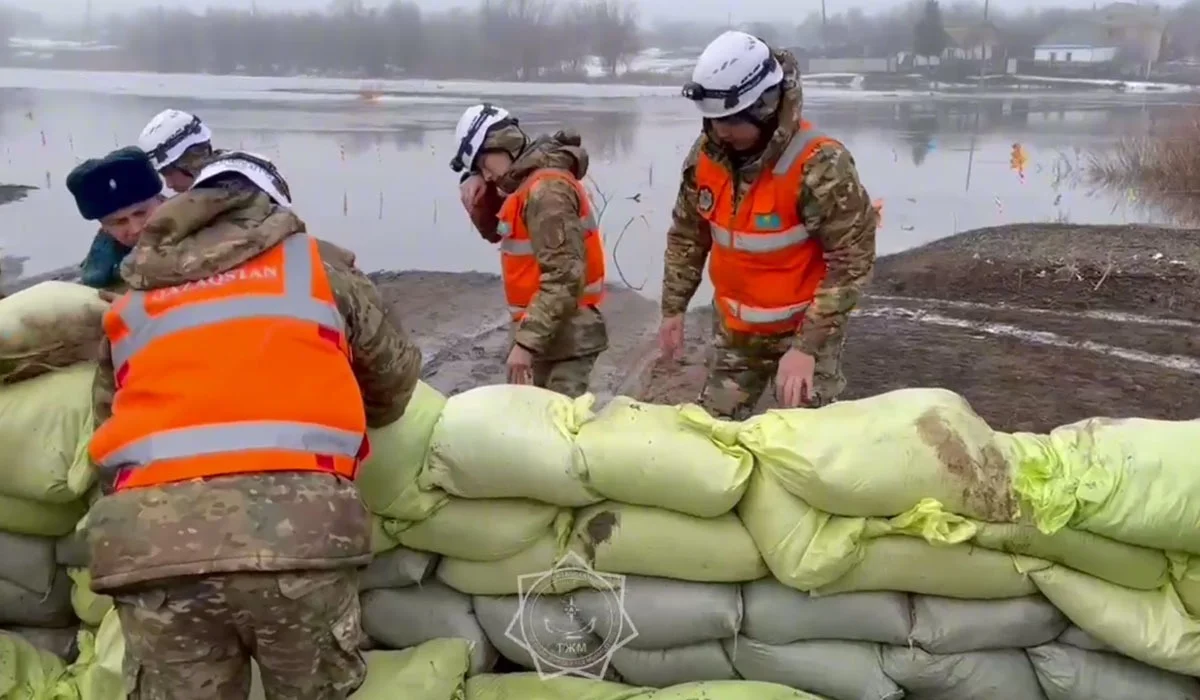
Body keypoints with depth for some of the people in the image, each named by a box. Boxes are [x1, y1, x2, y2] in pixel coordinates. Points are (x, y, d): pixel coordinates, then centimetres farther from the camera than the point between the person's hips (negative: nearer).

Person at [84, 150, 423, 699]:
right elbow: (397, 375, 27)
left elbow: (110, 426, 27)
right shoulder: (314, 265, 19)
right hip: (297, 521, -2)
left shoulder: (130, 303, 26)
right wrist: (348, 424, 46)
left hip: (146, 539, 3)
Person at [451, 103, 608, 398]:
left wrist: (526, 342, -27)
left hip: (564, 335, -10)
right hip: (548, 329, 10)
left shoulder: (546, 190, -19)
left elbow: (564, 279, -26)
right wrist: (480, 188, 3)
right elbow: (497, 230, 23)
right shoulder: (530, 183, 11)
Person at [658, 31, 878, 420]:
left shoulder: (820, 165, -25)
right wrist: (673, 309, 7)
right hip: (734, 328, 6)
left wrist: (807, 346, -25)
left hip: (804, 326, -5)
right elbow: (686, 237, 7)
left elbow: (851, 262, -23)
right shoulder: (706, 155, -7)